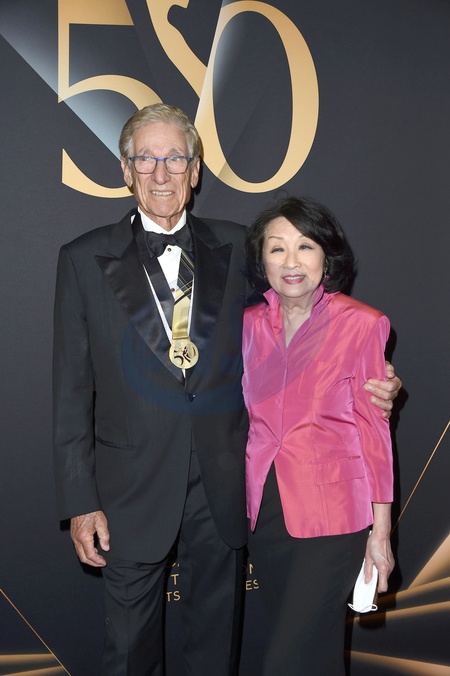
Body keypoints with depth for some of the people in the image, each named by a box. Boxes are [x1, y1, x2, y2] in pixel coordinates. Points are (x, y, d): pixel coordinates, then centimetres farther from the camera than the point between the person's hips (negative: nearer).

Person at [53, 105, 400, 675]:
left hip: (223, 485, 2)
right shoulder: (85, 260, -3)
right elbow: (72, 391, -2)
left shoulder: (235, 248, 3)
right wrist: (80, 501, -5)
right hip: (133, 490, -1)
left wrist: (358, 388, -10)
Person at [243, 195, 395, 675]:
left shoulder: (360, 325, -9)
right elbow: (246, 417, 11)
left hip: (330, 515, -4)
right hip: (264, 509, 5)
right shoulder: (250, 325, 4)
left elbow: (374, 432, -7)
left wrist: (380, 533, -6)